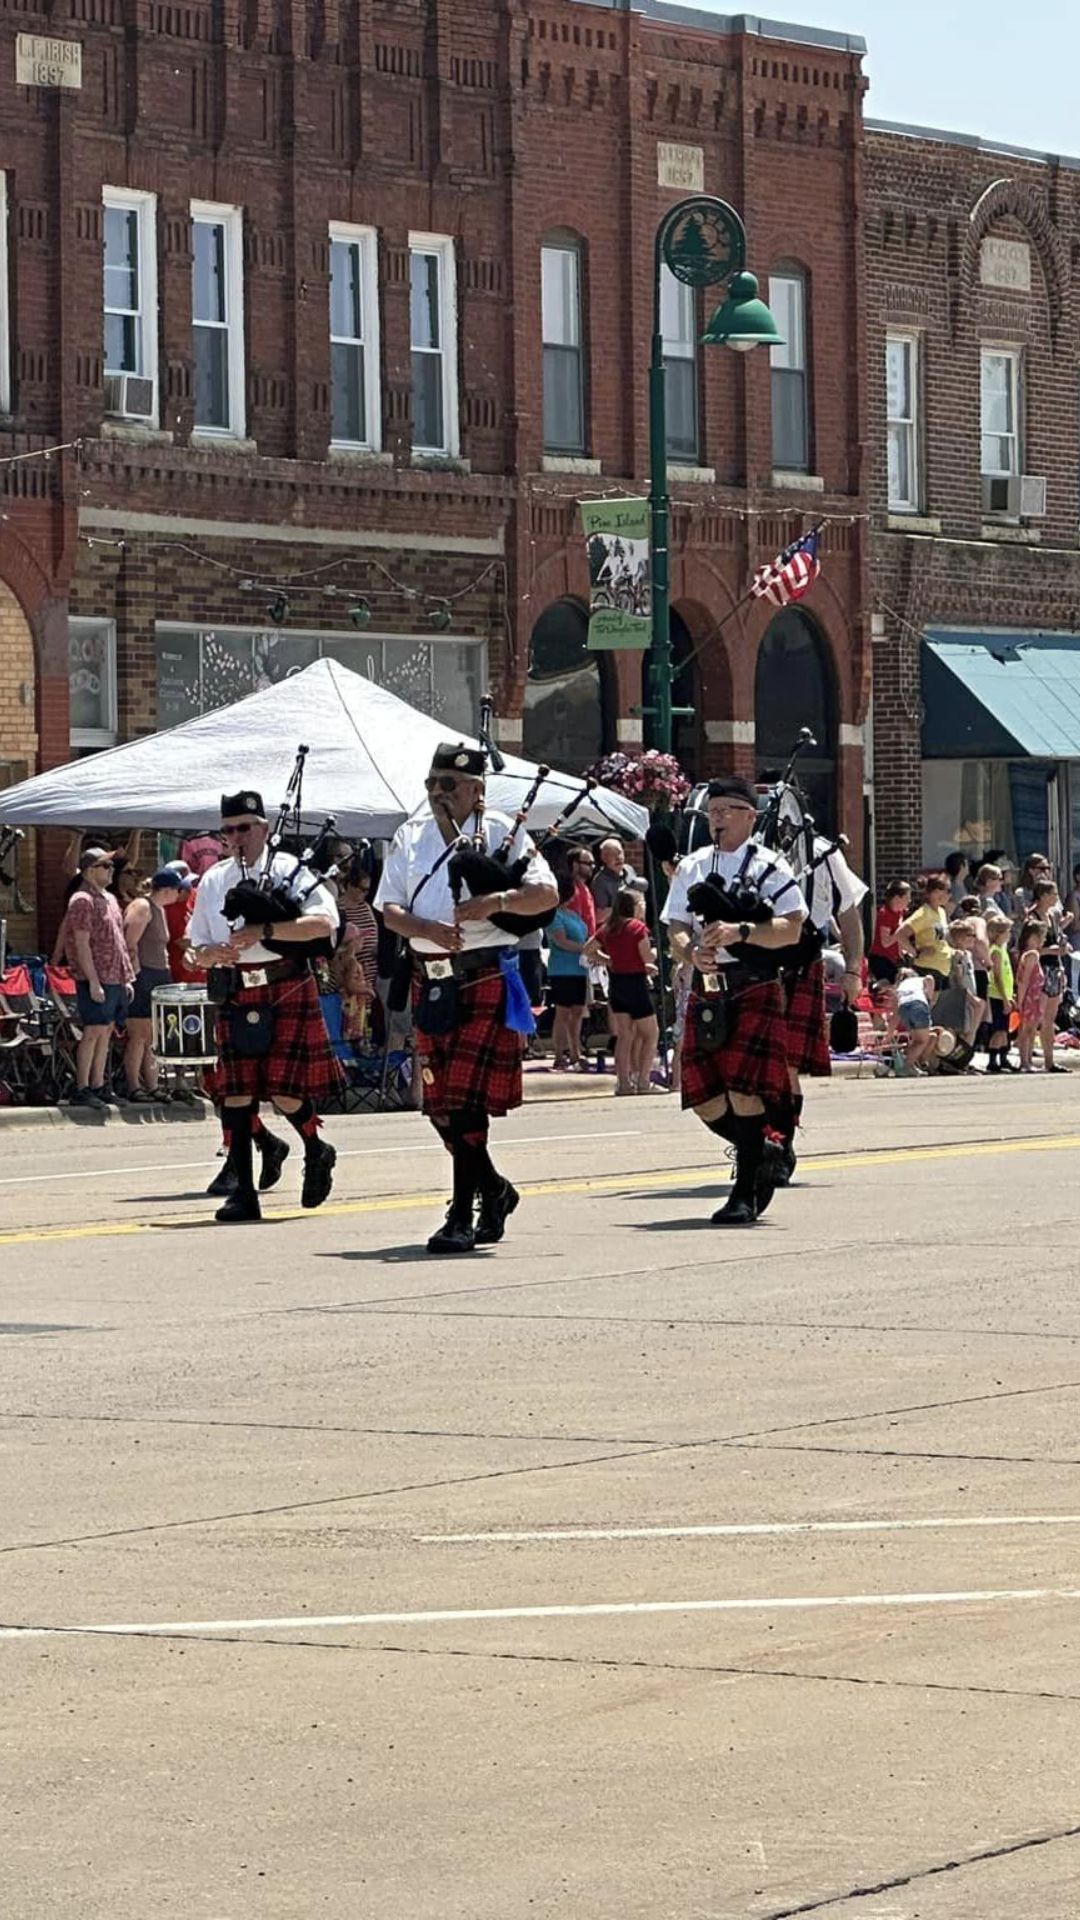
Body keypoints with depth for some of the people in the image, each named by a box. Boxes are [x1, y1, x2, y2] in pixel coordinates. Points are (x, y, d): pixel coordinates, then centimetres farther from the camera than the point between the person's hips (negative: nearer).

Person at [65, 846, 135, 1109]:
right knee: (93, 1032, -10)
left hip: (114, 980, 9)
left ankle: (98, 1087, 14)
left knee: (106, 1032, 10)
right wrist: (93, 982, -20)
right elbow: (82, 945, -16)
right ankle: (82, 1090, -8)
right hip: (95, 981, -9)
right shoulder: (82, 901, -10)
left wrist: (126, 979, 19)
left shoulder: (109, 899, 18)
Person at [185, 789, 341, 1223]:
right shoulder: (213, 882, 12)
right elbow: (197, 949, 16)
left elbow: (325, 922, -16)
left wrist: (265, 930, -22)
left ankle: (316, 1152, 22)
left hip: (288, 991, -4)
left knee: (284, 1088, -9)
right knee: (236, 1091, -1)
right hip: (237, 995, 4)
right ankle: (243, 1191, 4)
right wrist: (214, 954, -8)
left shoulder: (291, 871, -2)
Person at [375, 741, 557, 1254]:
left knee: (467, 1097, -12)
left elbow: (547, 893, -6)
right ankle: (494, 1191, 29)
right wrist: (426, 929, -13)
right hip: (430, 980, 6)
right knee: (439, 1101, 9)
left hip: (485, 979, -5)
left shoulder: (502, 833, 0)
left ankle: (463, 1215, -8)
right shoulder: (409, 838, 13)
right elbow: (390, 908, 7)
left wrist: (496, 901, -23)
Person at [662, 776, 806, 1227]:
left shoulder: (770, 868, 1)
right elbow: (676, 931, 9)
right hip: (707, 991, 5)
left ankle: (746, 1193, -4)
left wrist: (740, 932, -21)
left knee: (745, 1090, -13)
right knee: (704, 1097, 2)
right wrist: (691, 953, -13)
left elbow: (792, 929, -8)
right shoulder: (691, 868, 13)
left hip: (756, 991, -5)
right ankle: (765, 1148, 28)